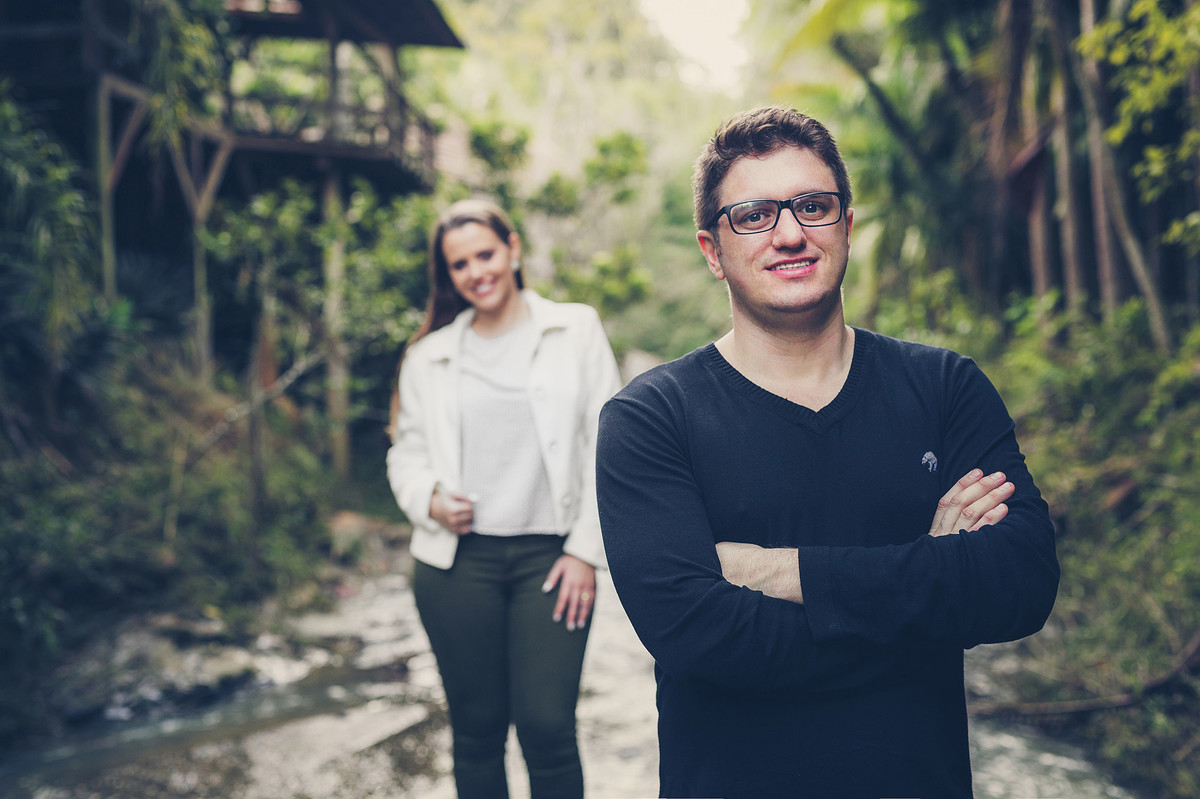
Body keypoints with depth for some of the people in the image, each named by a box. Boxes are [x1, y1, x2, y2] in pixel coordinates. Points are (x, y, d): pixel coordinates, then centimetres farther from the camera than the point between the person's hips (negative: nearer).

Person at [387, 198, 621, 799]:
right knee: (477, 728, 8)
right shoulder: (428, 356, 9)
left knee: (547, 725, -8)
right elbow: (405, 451, 16)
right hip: (457, 563, 2)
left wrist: (586, 551, -3)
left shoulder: (576, 330, 5)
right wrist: (430, 501, -6)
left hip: (550, 557, -1)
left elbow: (605, 447, 2)